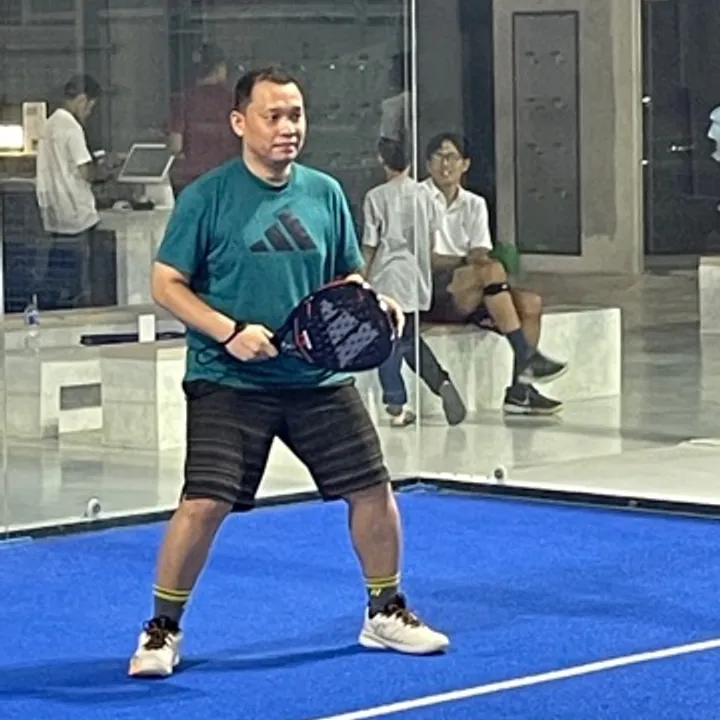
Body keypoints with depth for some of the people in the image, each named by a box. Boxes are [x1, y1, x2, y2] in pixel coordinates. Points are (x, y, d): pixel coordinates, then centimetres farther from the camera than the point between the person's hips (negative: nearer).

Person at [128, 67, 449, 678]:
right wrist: (230, 331, -18)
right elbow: (166, 284, -6)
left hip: (319, 377, 4)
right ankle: (162, 631, 5)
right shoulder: (207, 198, -6)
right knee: (204, 503, -14)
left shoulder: (324, 193, 8)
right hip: (228, 382, -4)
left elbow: (348, 278, 18)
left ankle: (385, 613, 25)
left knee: (373, 488, 4)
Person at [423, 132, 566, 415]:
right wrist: (466, 260, -17)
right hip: (432, 294, -6)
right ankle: (527, 358, -31)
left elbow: (481, 254, 5)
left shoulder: (474, 204, 18)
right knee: (492, 269, -31)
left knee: (530, 303, -16)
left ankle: (519, 389, -20)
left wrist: (480, 260, -18)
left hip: (469, 297, 6)